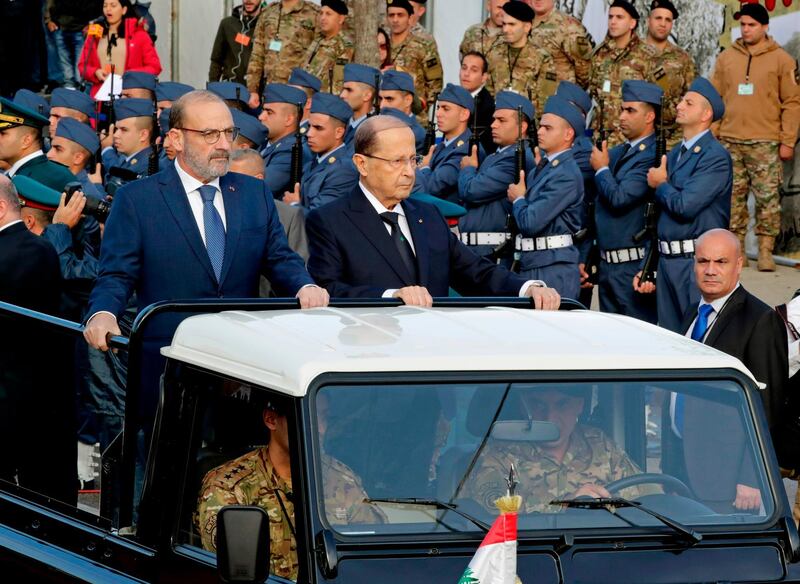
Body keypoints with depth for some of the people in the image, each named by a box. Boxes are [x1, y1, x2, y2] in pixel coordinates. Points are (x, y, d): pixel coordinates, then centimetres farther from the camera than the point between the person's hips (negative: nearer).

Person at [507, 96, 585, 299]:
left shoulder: (566, 174, -16)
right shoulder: (542, 167, 13)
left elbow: (530, 222, -21)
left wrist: (518, 199, -3)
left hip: (553, 268, -9)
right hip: (530, 263, 9)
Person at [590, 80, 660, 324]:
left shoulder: (651, 156, -14)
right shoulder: (615, 154, 14)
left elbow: (619, 198, -22)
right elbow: (596, 208, 18)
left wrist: (601, 169, -6)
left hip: (634, 265, -9)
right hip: (607, 264, 9)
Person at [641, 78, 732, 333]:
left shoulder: (715, 156, -11)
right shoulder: (673, 155, 16)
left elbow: (685, 205, -22)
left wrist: (661, 185, -2)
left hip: (697, 263, -8)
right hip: (666, 261, 8)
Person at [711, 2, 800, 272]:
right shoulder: (726, 58, 10)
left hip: (766, 143, -3)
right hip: (730, 142, 3)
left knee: (767, 198, -4)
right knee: (733, 198, 3)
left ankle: (766, 252, -2)